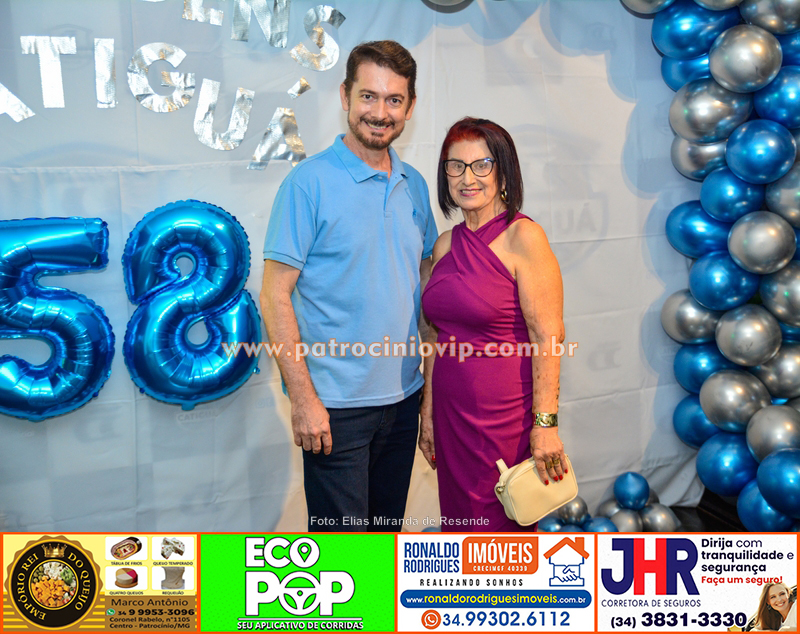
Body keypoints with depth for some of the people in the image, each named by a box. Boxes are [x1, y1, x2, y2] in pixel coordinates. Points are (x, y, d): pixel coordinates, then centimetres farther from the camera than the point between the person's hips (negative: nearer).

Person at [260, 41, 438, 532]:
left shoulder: (414, 185, 7)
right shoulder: (309, 183, -11)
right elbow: (275, 296, -13)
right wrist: (303, 398, -17)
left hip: (403, 397, 6)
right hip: (337, 404, -6)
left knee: (388, 528, 20)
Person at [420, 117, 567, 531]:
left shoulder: (523, 237, -12)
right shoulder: (446, 245, 7)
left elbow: (548, 336, -15)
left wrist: (545, 423, -18)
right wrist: (429, 412, 13)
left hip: (507, 415, -6)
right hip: (452, 413, 6)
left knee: (503, 527, 8)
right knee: (460, 524, 17)